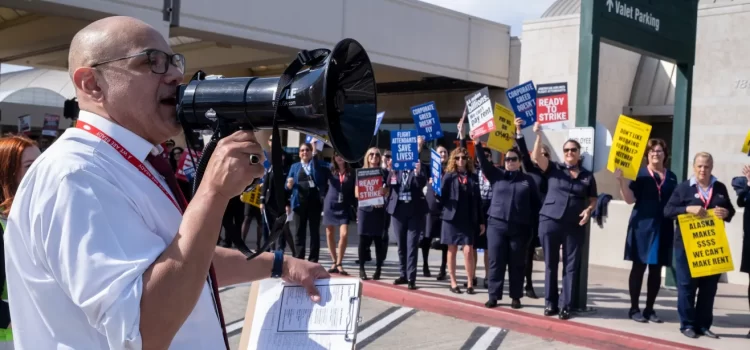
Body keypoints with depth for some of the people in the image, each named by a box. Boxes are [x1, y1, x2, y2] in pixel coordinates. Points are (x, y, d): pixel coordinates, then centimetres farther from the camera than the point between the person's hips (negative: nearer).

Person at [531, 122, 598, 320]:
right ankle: (550, 303, 15)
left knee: (571, 266, 2)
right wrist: (538, 135, -19)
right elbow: (536, 157, -9)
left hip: (575, 226, 1)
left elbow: (593, 199, 14)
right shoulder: (554, 169, 6)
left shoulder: (588, 176, 10)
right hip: (549, 222, -1)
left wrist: (589, 210, -7)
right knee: (550, 264, 6)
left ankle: (566, 306, 9)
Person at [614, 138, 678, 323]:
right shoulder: (639, 174, 1)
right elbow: (630, 199, -8)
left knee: (656, 270, 7)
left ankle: (649, 309, 17)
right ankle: (634, 309, 8)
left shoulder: (671, 177, 12)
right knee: (639, 267, 0)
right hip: (642, 225, -3)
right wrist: (622, 180, -21)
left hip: (663, 228, 3)